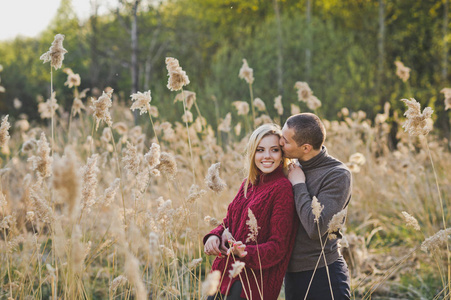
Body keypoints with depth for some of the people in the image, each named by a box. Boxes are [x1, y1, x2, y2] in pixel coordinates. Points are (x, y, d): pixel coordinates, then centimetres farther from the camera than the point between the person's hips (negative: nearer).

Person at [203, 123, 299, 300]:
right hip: (225, 272, 7)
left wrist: (246, 253, -29)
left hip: (253, 281, -7)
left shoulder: (283, 188, -11)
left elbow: (278, 245, -13)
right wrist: (215, 236, -4)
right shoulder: (249, 184, 11)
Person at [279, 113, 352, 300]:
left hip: (323, 277, -7)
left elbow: (316, 228, -25)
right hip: (292, 274, 7)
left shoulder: (338, 175, -15)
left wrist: (299, 185, -15)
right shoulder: (295, 169, 6)